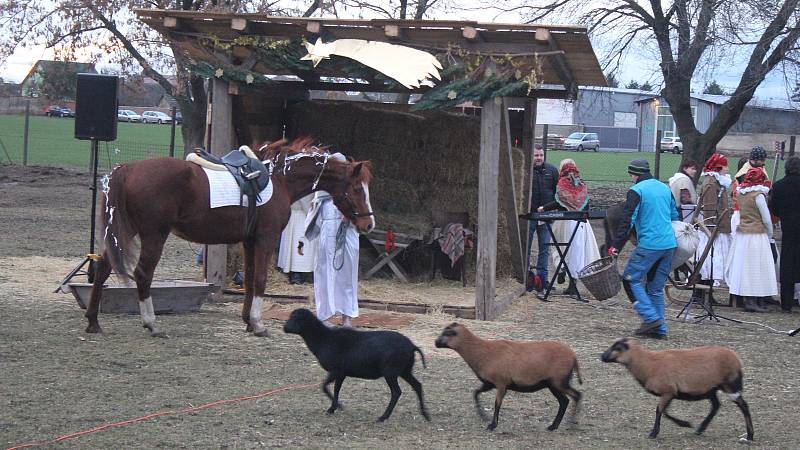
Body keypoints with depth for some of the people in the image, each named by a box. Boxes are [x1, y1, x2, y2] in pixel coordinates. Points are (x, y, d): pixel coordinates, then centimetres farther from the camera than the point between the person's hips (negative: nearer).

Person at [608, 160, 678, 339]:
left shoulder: (637, 191, -5)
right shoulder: (665, 188, 17)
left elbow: (627, 220, -12)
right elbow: (674, 216, 25)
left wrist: (615, 246, -12)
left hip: (649, 245, -7)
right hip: (669, 244, 7)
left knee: (631, 279, 1)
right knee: (656, 287, 12)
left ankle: (651, 318, -9)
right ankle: (660, 329, 9)